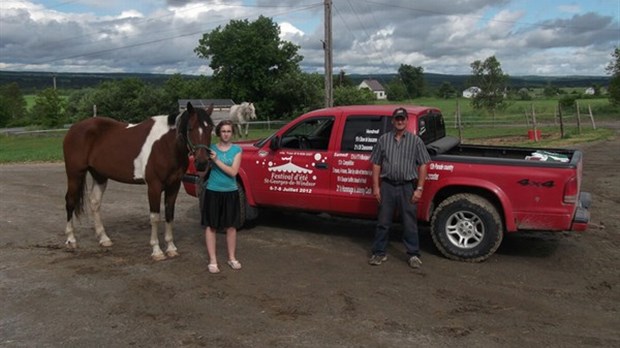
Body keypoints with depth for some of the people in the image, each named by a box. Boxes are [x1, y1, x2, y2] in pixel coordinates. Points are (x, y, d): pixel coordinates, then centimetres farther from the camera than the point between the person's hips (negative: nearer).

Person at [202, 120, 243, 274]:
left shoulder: (237, 150, -2)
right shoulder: (211, 148, -2)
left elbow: (233, 172, -13)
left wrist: (216, 160, -20)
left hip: (231, 192, 1)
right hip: (213, 191, 0)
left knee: (231, 226, 9)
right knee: (211, 226, 3)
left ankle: (232, 258, 24)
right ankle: (212, 261, 13)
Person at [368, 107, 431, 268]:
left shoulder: (415, 140, 3)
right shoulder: (383, 139, 7)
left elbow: (423, 166, 0)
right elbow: (376, 164, 7)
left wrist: (419, 189, -6)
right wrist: (376, 187, 1)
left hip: (408, 187, -1)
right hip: (387, 186, 2)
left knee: (410, 223, 4)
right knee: (383, 222, 7)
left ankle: (413, 255, 15)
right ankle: (379, 253, 17)